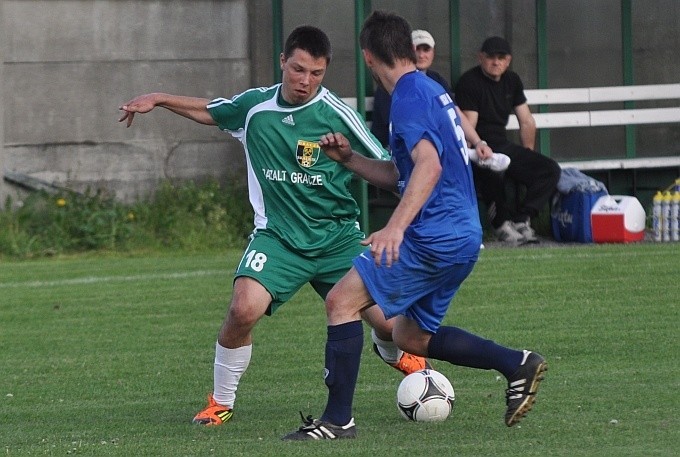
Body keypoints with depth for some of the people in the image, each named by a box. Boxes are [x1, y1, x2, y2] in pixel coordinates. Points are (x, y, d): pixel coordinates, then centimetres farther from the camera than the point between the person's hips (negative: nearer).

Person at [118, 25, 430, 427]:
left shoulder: (337, 114, -10)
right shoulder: (254, 106, -2)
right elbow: (207, 111, 20)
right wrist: (158, 100, 14)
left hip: (337, 238, 0)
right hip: (278, 238, 1)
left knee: (385, 322, -4)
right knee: (244, 308, -25)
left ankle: (396, 354, 37)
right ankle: (221, 402, -3)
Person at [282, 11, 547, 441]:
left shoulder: (410, 95, -12)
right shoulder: (431, 90, 20)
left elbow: (429, 165, -27)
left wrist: (395, 227, -36)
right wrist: (348, 158, 22)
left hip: (434, 237, -10)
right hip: (462, 237, 10)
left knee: (342, 301, -9)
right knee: (411, 336, 19)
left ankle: (338, 419, -11)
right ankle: (517, 364, 12)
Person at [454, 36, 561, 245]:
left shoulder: (512, 81, 14)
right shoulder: (469, 82, -9)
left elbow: (527, 122, 19)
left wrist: (527, 157, 13)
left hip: (503, 146, 8)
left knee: (550, 170, -10)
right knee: (493, 173, -40)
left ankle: (519, 220, -15)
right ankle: (502, 222, -16)